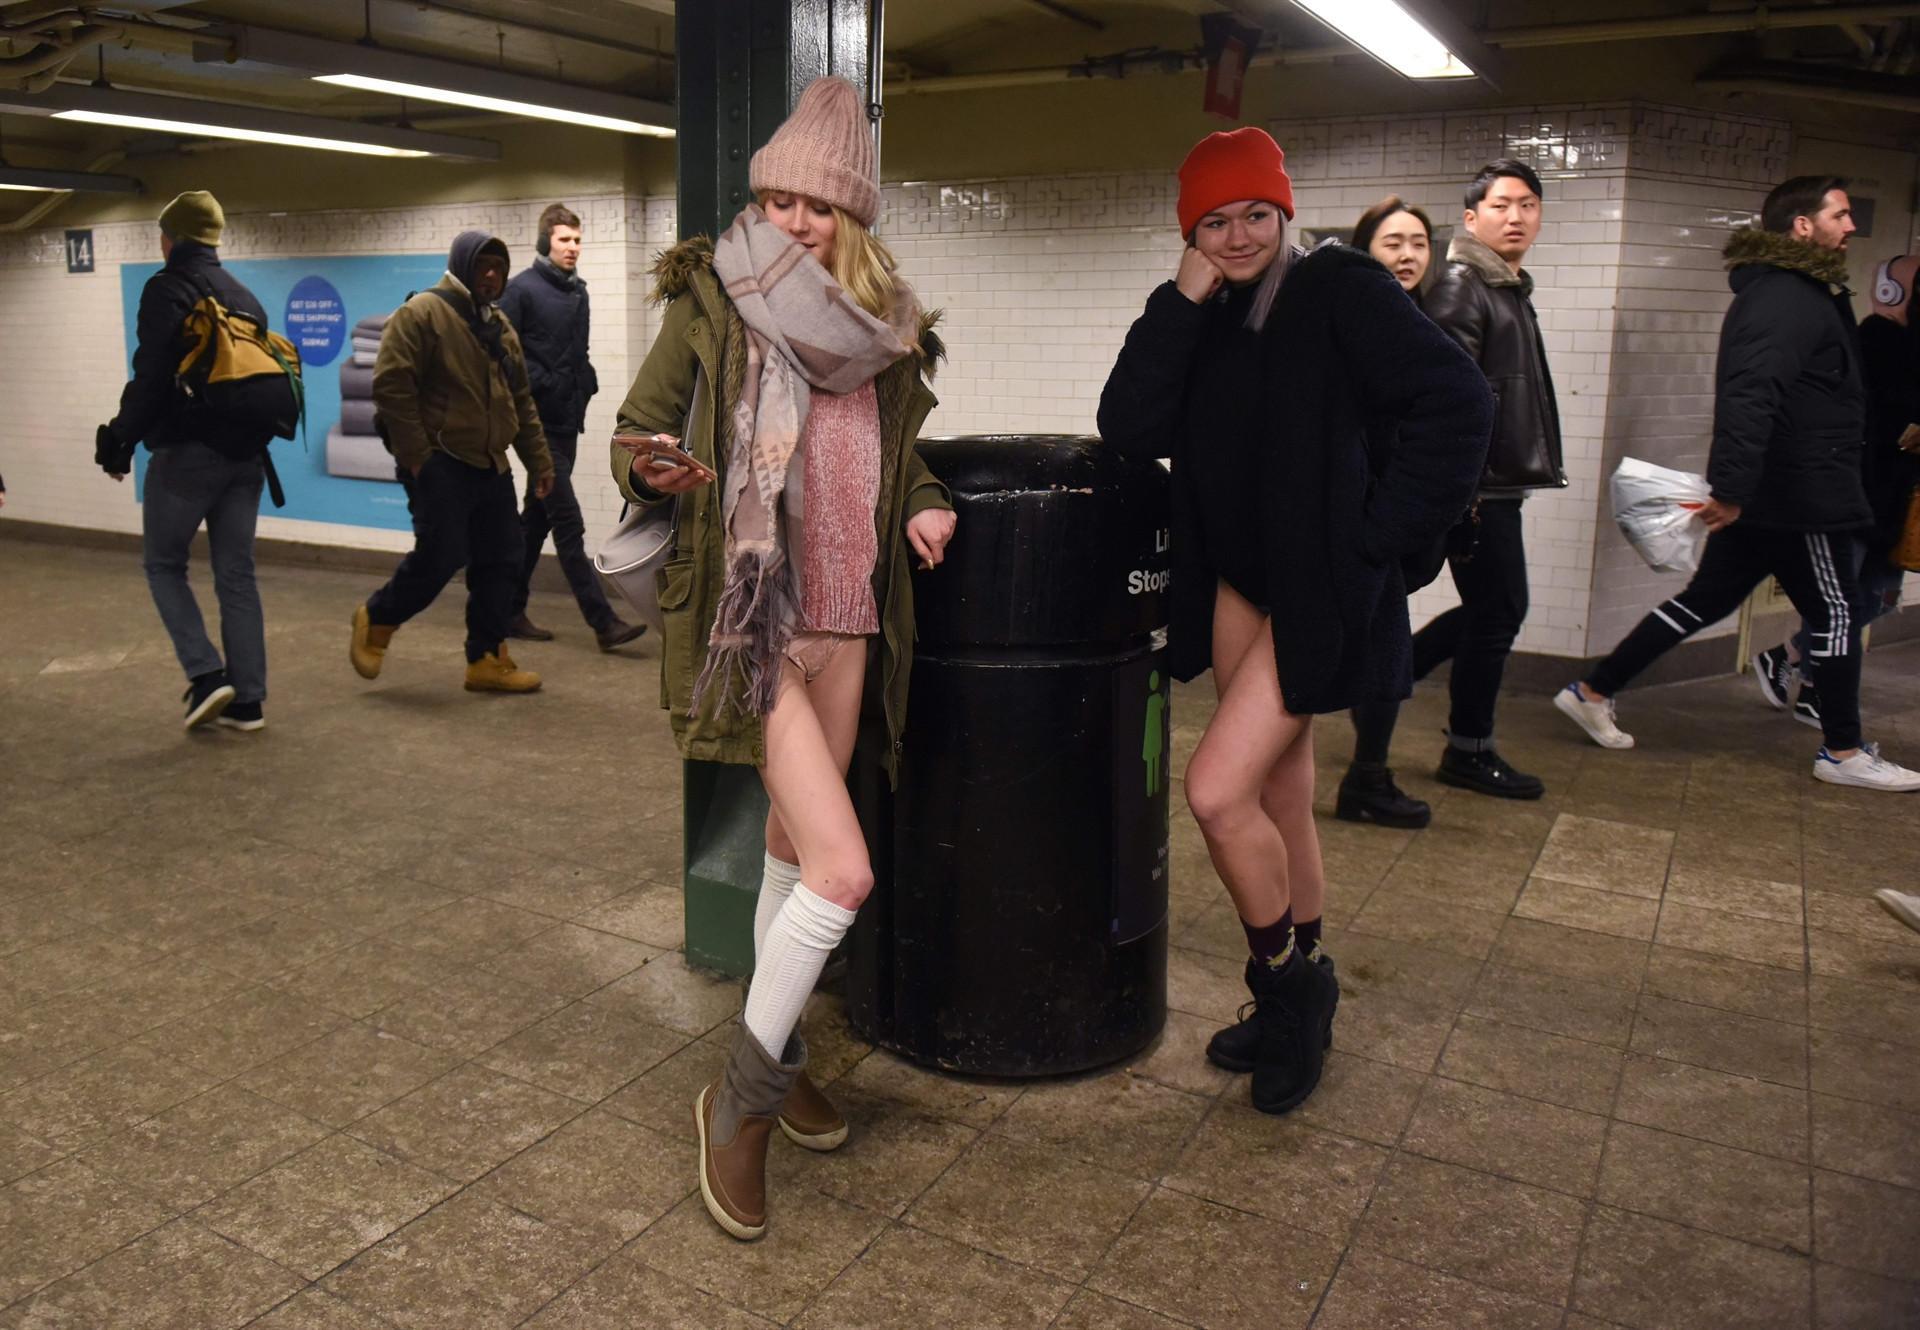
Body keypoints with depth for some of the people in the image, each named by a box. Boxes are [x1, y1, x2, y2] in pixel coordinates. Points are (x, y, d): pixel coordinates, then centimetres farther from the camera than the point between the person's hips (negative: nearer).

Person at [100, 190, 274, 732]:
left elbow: (150, 378, -15)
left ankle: (206, 675, -3)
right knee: (236, 575, 7)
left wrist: (119, 443, -6)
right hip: (245, 454, 6)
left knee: (164, 565, 9)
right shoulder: (245, 297, 16)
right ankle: (247, 700, 6)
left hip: (186, 452, -6)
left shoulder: (168, 288, -7)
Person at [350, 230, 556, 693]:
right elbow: (391, 384, -14)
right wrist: (415, 455, -17)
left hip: (490, 465, 8)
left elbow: (521, 402, 21)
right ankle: (376, 620, 14)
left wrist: (539, 462, 17)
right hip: (439, 464, -8)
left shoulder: (501, 326, 17)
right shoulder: (422, 313, -7)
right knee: (440, 556, -12)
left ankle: (487, 660, 14)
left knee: (500, 561, 5)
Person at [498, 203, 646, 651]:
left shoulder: (577, 291, 14)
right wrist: (540, 385, -16)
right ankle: (603, 622, -9)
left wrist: (586, 385, 7)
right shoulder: (522, 289, -7)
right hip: (539, 422, -8)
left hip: (568, 421, 8)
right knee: (568, 525, -8)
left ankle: (512, 610, 23)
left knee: (537, 519, 13)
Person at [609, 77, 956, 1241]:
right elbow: (635, 433, -1)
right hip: (751, 620, -6)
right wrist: (654, 471, -24)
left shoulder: (884, 324, 9)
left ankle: (777, 1056, 37)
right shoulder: (709, 302, -4)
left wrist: (925, 501, 2)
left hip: (849, 619, 6)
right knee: (844, 873, -13)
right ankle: (740, 1103, 7)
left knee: (797, 846, 17)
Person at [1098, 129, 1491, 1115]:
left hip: (1321, 592, -7)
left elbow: (1456, 401, -16)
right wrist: (1181, 302, -10)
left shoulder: (1339, 290, -9)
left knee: (1217, 791, -15)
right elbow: (1128, 428, -6)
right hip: (1238, 584, 7)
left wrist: (1380, 534, -17)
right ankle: (1295, 1001, 32)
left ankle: (1290, 978, 11)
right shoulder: (1200, 320, 9)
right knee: (1278, 796, 15)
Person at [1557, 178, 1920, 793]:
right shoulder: (1786, 299, -17)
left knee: (1706, 599, 12)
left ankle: (1593, 691, 14)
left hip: (1765, 494, 10)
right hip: (1798, 496, -10)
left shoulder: (1795, 291, 18)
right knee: (1835, 610, 3)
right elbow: (1749, 395, -29)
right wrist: (1732, 486, -34)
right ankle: (1843, 753, 15)